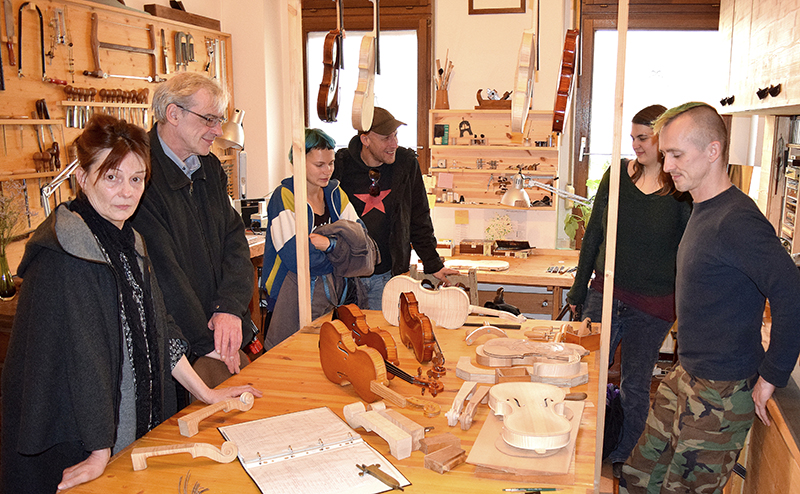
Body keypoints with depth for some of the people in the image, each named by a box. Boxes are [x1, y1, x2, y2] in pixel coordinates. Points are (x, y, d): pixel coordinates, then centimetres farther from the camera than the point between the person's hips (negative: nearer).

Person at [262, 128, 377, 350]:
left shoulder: (335, 193, 8)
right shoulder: (284, 197, -11)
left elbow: (362, 240, 1)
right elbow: (296, 258, -20)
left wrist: (332, 244, -18)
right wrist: (342, 256, -7)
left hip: (335, 294, 5)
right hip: (295, 297, -5)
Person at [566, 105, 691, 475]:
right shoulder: (617, 175, 2)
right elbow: (593, 236, 7)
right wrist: (578, 291, 8)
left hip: (652, 305, -2)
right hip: (605, 293, 3)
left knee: (634, 385, 11)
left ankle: (623, 460, 31)